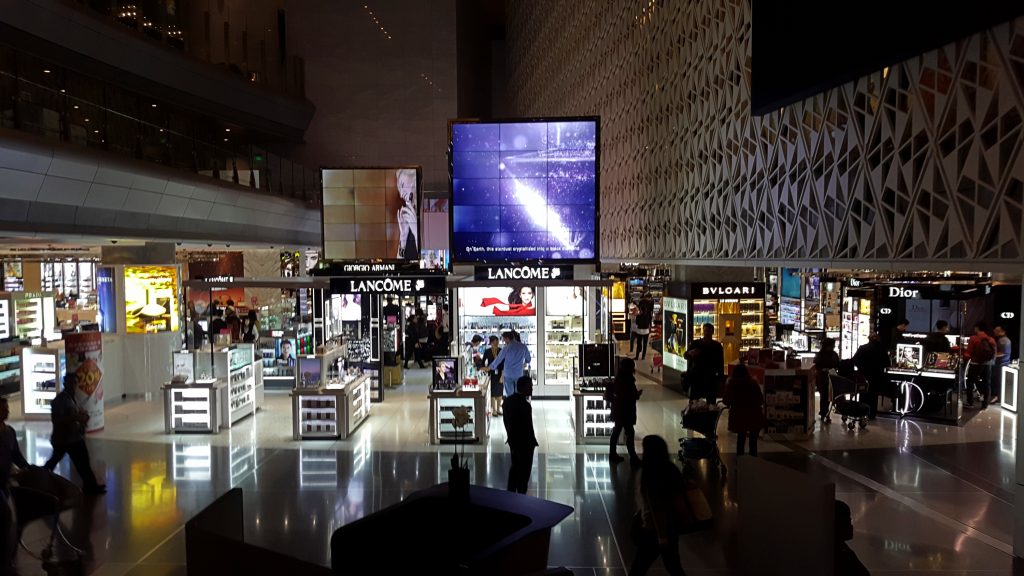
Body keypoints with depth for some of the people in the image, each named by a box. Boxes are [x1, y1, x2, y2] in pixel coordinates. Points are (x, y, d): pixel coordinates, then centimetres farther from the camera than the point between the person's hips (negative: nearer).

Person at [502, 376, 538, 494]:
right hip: (524, 443, -9)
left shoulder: (508, 400, 2)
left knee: (514, 467, 20)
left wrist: (511, 437, 18)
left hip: (514, 441, 9)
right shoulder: (524, 404, -25)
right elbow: (527, 426, -21)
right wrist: (532, 442, -11)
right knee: (524, 471, 4)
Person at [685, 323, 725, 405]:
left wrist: (720, 376, -5)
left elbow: (721, 362, 4)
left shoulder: (717, 346, 4)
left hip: (711, 378, 0)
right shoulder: (695, 344, 3)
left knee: (711, 402, -1)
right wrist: (690, 353, -28)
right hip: (696, 377, 0)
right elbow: (686, 356, -4)